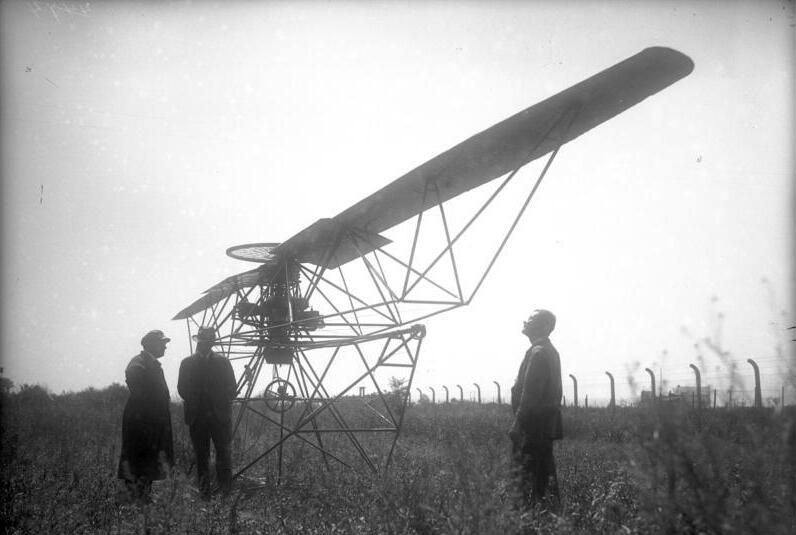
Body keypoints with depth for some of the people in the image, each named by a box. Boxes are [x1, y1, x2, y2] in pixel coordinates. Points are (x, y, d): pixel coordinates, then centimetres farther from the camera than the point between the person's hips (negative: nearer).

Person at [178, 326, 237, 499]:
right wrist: (194, 404, -2)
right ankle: (204, 493, 7)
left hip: (220, 415, 0)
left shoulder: (222, 362, 8)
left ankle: (226, 491, -2)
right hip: (197, 418, 0)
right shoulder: (187, 363, 8)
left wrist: (222, 405, -3)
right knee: (201, 457, 3)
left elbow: (232, 387, 7)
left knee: (224, 453, -6)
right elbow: (182, 389, 6)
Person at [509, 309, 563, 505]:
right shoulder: (551, 351, 16)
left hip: (534, 424, -10)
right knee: (545, 472, 14)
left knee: (528, 473, -7)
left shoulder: (537, 352, -15)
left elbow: (530, 393, -20)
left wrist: (517, 424, -18)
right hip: (548, 424, 10)